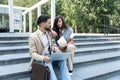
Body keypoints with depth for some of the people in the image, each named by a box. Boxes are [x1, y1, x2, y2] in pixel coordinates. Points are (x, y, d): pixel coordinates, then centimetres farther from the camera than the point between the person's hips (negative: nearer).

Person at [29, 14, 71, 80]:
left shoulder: (48, 34, 11)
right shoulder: (33, 36, -11)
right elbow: (32, 53, -14)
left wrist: (53, 47, -5)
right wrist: (43, 58, -32)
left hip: (49, 57, 6)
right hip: (40, 60, -5)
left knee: (62, 60, -22)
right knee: (48, 64, -36)